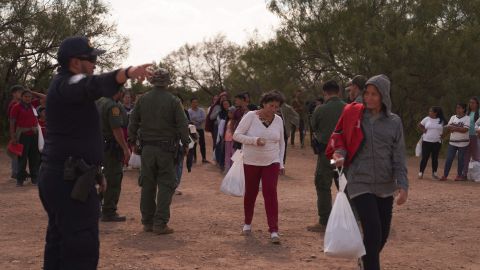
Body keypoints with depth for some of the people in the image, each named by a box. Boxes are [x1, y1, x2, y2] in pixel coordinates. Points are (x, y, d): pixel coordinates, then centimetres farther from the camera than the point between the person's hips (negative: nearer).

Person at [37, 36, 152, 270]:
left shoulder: (64, 84, 20)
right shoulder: (68, 84, -13)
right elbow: (97, 85, -38)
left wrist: (93, 172, 30)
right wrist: (127, 73, -55)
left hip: (60, 176, 11)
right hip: (69, 180, -11)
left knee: (59, 241, 18)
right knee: (82, 249, -10)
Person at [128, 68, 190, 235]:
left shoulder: (142, 99, 3)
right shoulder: (173, 101, -7)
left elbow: (133, 123, 7)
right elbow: (182, 125, -7)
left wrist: (132, 141, 17)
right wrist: (185, 144, 4)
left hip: (147, 148, 3)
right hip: (166, 148, -3)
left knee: (147, 185, 11)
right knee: (165, 185, 2)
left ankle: (147, 222, 17)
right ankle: (160, 223, -2)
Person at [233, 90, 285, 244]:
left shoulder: (278, 120, 0)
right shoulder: (251, 116, -10)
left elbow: (281, 143, 12)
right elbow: (237, 135, -12)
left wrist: (281, 163, 9)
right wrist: (255, 140, -24)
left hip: (271, 162, 1)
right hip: (251, 162, -1)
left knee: (270, 193, -11)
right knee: (250, 193, 10)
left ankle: (274, 231, -11)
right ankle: (247, 224, 33)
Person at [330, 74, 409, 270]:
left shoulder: (394, 122, 1)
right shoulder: (352, 114, -4)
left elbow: (399, 157, 1)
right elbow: (339, 136, 8)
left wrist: (403, 185, -8)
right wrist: (340, 153, -13)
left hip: (385, 185, 3)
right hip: (360, 183, -3)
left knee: (383, 232, 12)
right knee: (373, 231, -14)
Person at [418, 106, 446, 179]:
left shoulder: (441, 121, 1)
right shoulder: (426, 119, 1)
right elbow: (419, 125, 13)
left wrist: (442, 135, -1)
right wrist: (423, 130, 0)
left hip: (437, 142, 1)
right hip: (426, 141, -1)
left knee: (435, 158, 7)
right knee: (424, 158, -3)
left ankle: (434, 173, 17)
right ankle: (421, 173, 3)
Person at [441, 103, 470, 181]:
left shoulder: (467, 118, -5)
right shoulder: (453, 117, 10)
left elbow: (465, 130, -17)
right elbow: (447, 127, 0)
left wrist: (454, 128, -15)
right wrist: (458, 128, -14)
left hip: (463, 143, -4)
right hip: (452, 142, 4)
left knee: (461, 159, 4)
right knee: (448, 159, -1)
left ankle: (459, 175, 16)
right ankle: (445, 175, 1)